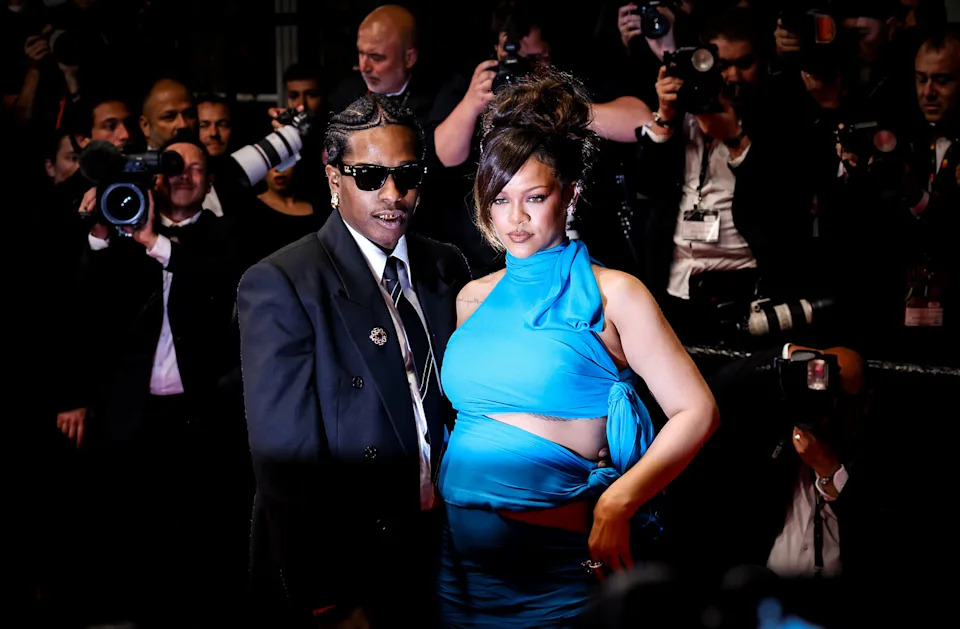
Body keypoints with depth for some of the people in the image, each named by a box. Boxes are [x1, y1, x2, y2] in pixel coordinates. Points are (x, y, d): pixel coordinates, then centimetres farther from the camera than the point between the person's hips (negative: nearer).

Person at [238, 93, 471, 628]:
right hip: (346, 571, -5)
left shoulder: (448, 269, 6)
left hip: (443, 553, 5)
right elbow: (287, 459, -17)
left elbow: (466, 404, 12)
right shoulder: (279, 286, -13)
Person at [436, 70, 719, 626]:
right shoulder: (475, 299, 11)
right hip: (456, 553, 5)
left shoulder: (612, 294, -4)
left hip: (553, 559, -4)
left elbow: (697, 412, -9)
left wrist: (617, 502, -20)